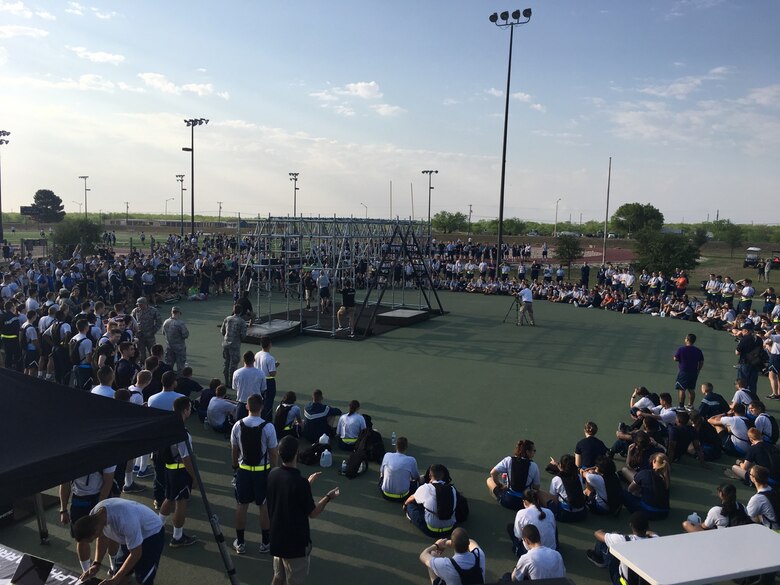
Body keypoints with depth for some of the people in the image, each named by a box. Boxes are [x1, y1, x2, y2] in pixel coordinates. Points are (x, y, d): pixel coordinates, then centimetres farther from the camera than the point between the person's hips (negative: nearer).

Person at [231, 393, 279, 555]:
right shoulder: (268, 427, -18)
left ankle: (240, 543, 24)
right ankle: (266, 542, 22)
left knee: (241, 505, 14)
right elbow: (273, 453, -10)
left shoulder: (238, 425, -9)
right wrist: (273, 469, 6)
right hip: (262, 471, -2)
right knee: (265, 506, 11)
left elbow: (234, 450, 3)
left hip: (243, 470, 3)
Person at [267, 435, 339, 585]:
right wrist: (328, 497, -1)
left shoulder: (272, 474, -6)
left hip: (277, 538, 7)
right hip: (296, 542, -7)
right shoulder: (300, 482, -27)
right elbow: (312, 513, -14)